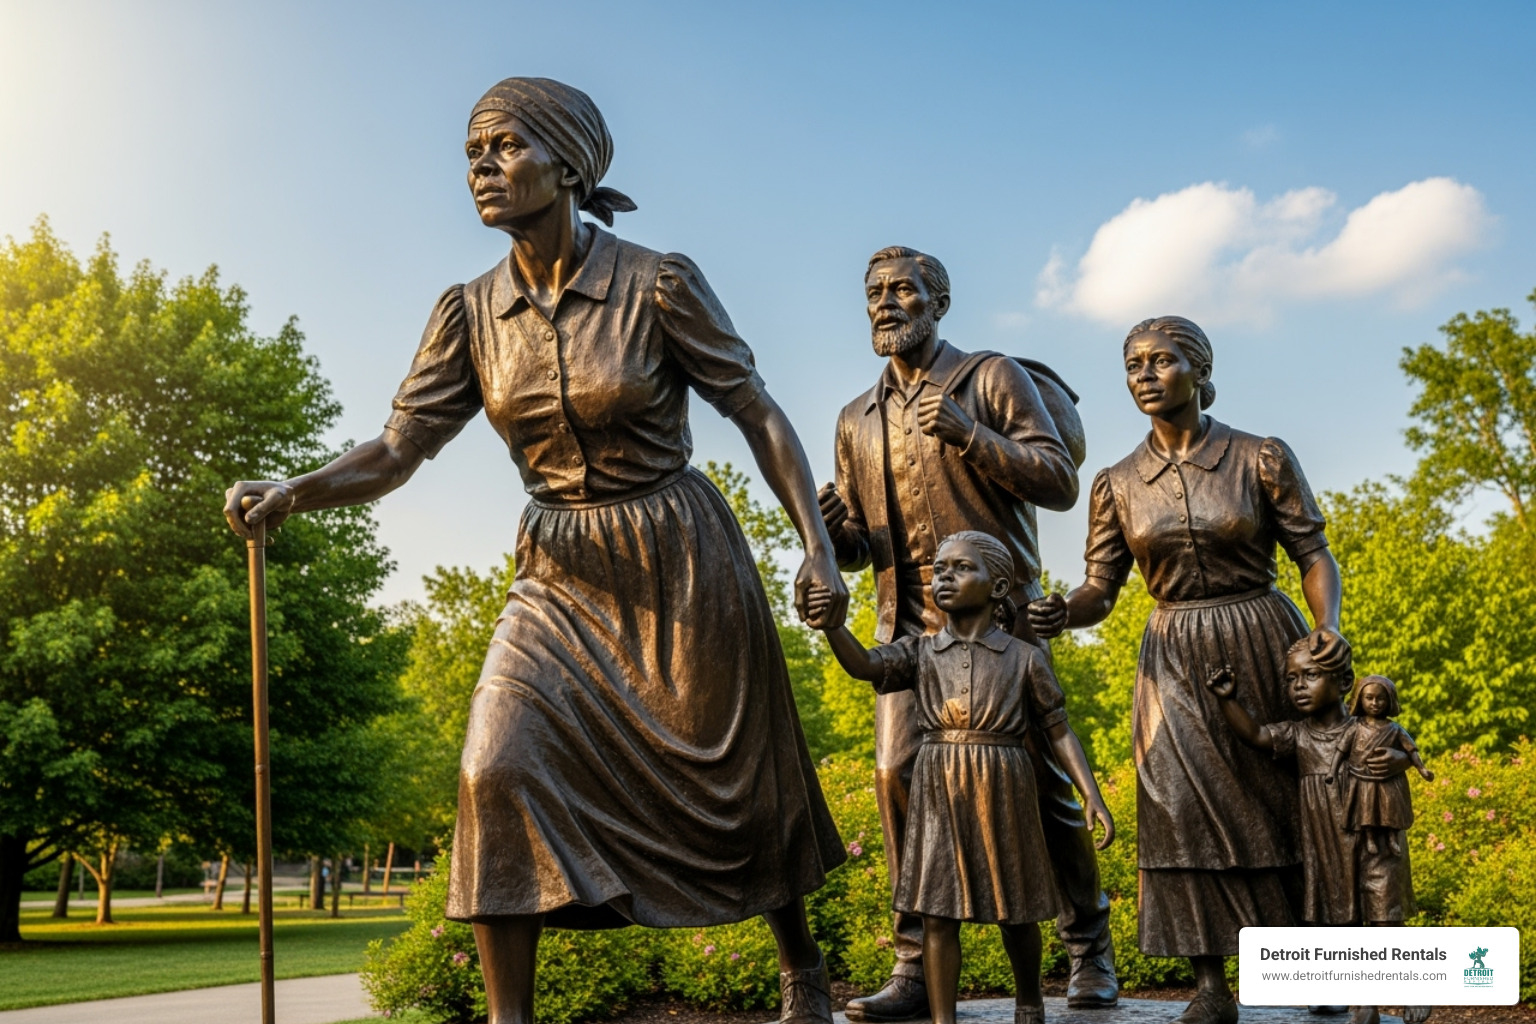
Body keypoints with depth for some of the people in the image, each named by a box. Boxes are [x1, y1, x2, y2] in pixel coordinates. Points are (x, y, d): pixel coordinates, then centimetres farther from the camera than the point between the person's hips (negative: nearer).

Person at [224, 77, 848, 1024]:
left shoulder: (657, 284, -13)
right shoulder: (470, 314, -1)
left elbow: (760, 414, -7)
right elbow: (396, 451, -5)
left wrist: (819, 547, -13)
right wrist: (290, 493, -23)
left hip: (679, 565, -3)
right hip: (561, 577, 3)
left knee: (734, 782, 9)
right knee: (498, 769, -15)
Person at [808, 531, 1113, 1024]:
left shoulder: (1024, 658, 0)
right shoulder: (920, 652, 3)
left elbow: (1060, 731, 2)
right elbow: (864, 664, -15)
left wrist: (1093, 798, -6)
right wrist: (831, 623, -35)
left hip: (1003, 795, 0)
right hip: (939, 796, 1)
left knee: (1015, 910, 13)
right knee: (938, 913, -1)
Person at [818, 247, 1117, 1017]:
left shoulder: (992, 378, 3)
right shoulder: (857, 420, 15)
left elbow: (1060, 481, -6)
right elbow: (857, 548, 18)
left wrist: (967, 434, -17)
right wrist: (833, 527, -6)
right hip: (909, 623, 4)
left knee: (1040, 780, 0)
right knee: (899, 775, -9)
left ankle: (1089, 951, 17)